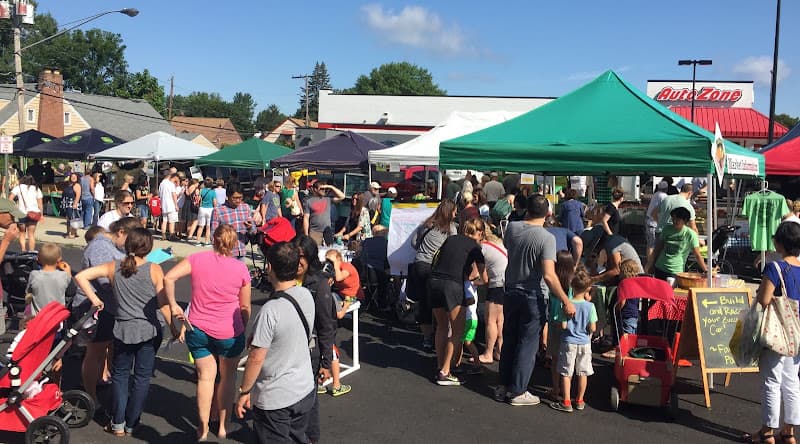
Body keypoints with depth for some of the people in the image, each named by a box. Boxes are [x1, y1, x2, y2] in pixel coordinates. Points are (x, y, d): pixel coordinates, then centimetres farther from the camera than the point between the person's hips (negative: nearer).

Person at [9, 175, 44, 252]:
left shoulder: (18, 187, 10)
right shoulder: (36, 189, 14)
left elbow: (10, 198, -5)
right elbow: (40, 203, 6)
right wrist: (41, 214, 6)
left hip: (22, 213, -1)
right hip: (34, 213, 1)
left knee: (22, 234, 11)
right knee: (31, 234, 7)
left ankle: (23, 251, 0)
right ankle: (31, 252, 2)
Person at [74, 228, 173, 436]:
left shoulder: (114, 267, -2)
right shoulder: (154, 270, -9)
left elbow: (80, 276, -6)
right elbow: (163, 303, -10)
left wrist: (94, 299, 0)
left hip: (123, 329, 2)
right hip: (149, 330, -2)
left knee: (120, 374, 17)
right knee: (142, 376, 10)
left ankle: (118, 424, 19)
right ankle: (131, 425, 18)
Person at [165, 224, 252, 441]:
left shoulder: (197, 259, -4)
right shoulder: (241, 269, -7)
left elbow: (169, 278, -15)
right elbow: (245, 307, 0)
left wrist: (173, 305, -4)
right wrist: (243, 328, 14)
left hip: (198, 329, 2)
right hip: (229, 332, -1)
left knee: (205, 377, 15)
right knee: (228, 377, 17)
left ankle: (203, 428, 23)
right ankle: (223, 426, 25)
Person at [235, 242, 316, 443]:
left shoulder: (271, 310, -27)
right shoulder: (307, 296, -5)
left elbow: (256, 359, -21)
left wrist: (244, 391, -7)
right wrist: (258, 340, 13)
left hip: (275, 399, -6)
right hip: (305, 390, 6)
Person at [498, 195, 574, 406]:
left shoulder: (512, 228, -5)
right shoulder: (546, 238, -20)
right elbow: (549, 275, -26)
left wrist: (526, 217, 17)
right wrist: (566, 301, -20)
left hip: (511, 292, 5)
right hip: (533, 296, -5)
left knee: (509, 341, 16)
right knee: (527, 345, 6)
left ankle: (503, 387, 25)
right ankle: (518, 392, 13)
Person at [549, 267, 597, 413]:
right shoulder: (590, 306, -11)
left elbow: (563, 325, -14)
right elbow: (592, 328, -10)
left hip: (569, 342, -2)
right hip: (584, 342, 2)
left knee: (566, 373, 5)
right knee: (583, 373, 13)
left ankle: (566, 402, 7)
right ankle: (580, 401, 23)